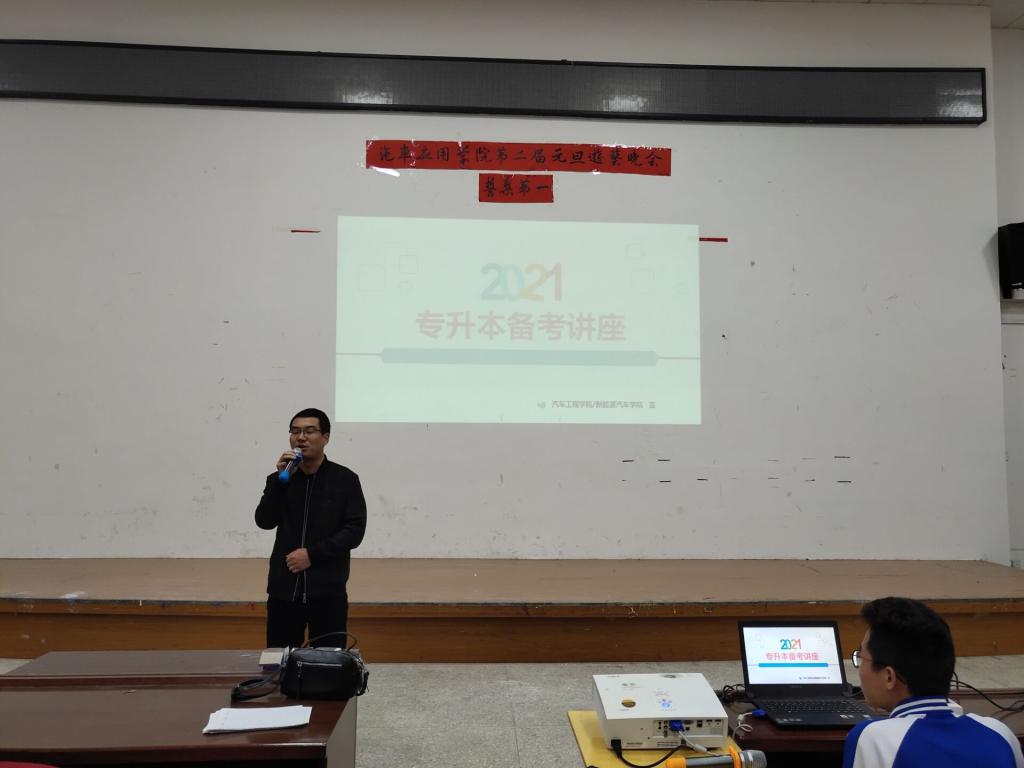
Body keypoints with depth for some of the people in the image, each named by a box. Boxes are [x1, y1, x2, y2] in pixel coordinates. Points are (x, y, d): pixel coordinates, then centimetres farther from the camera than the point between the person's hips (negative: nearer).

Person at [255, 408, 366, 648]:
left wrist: (312, 554, -15)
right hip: (284, 590, 3)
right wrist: (280, 478, -14)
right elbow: (265, 521, -4)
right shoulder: (282, 477, 7)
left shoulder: (345, 479, -2)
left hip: (327, 592, -2)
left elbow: (355, 530, -7)